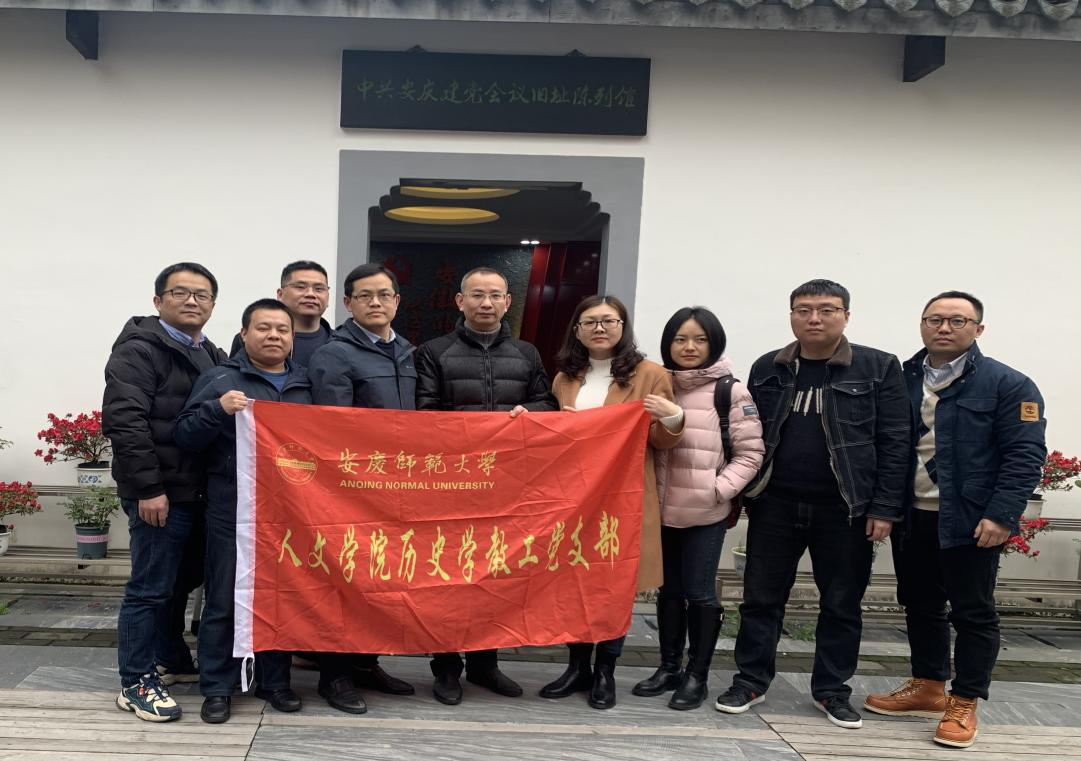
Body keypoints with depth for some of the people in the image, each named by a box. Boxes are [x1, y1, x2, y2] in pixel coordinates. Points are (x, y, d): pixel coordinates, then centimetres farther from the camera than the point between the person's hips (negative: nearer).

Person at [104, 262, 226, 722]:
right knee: (151, 587, -2)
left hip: (197, 490, 8)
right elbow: (124, 421, -19)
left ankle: (170, 660, 33)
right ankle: (137, 683, 9)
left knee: (182, 581, 18)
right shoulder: (140, 349, -10)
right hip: (159, 492, -8)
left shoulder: (210, 355, 17)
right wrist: (148, 488, -22)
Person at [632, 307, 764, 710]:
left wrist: (719, 489, -15)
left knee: (699, 592, 1)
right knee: (668, 589, 13)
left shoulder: (731, 391, -6)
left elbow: (750, 452, -5)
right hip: (663, 508, 4)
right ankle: (669, 667, 26)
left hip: (706, 511, -4)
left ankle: (697, 676, 15)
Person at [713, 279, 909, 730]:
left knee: (842, 603, 9)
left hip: (845, 508, -2)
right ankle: (751, 680, 23)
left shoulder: (879, 368, -3)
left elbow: (894, 442, -5)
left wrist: (885, 507, -9)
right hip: (775, 504, 2)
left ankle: (832, 689, 24)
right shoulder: (767, 369, 6)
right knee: (761, 597, 8)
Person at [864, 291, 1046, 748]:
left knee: (973, 612, 4)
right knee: (920, 606, 15)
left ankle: (964, 705, 16)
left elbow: (1025, 455, -11)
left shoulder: (1008, 385, -6)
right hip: (911, 517, 5)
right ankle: (928, 689, 31)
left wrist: (1001, 514, -18)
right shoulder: (901, 381, 7)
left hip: (971, 521, -5)